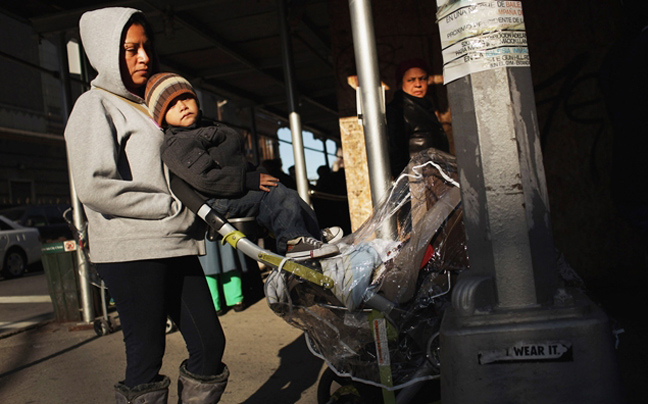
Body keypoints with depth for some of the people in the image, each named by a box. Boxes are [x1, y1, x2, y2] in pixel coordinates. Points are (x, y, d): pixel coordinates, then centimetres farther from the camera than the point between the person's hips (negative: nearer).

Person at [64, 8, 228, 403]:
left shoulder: (152, 108, 23)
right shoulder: (96, 106, 0)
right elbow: (95, 186, -15)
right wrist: (176, 209, -13)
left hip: (176, 247, 7)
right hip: (132, 250, -7)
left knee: (210, 342, 5)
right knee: (147, 354, -1)